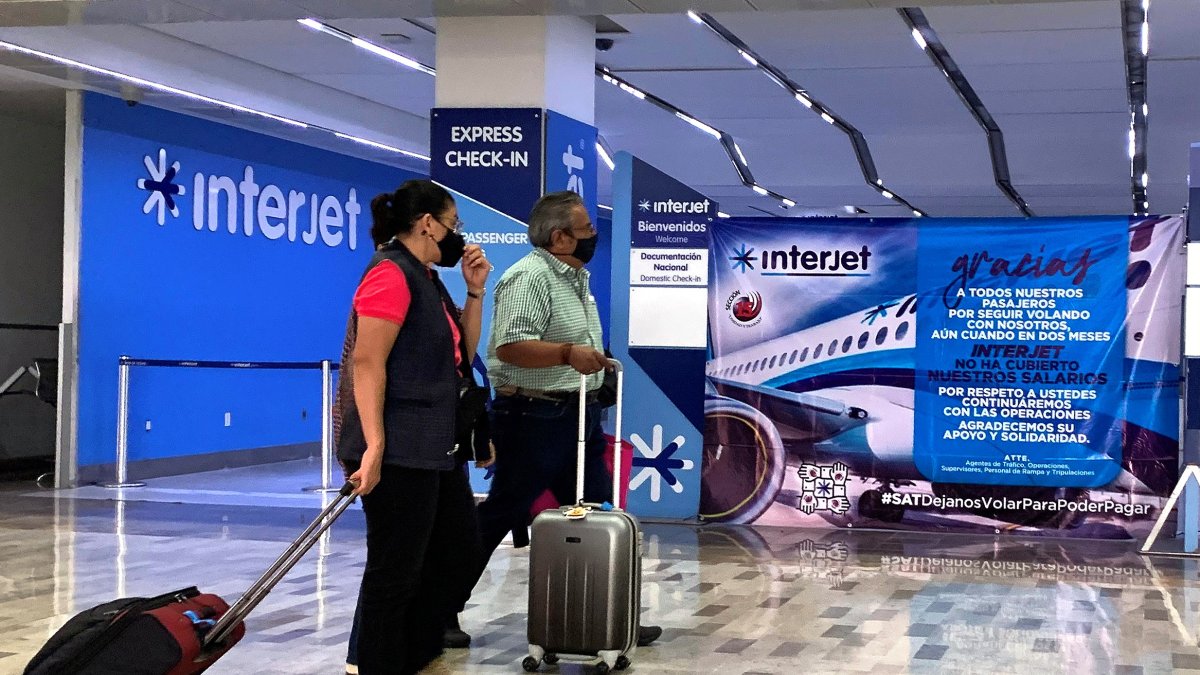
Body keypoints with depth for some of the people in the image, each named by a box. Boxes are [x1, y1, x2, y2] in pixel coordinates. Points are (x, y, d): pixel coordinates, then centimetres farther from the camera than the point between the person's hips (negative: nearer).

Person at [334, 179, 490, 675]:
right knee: (396, 568, -3)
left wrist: (475, 290, 10)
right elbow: (366, 364, -20)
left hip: (434, 449, 10)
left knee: (458, 551, 16)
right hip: (397, 452, -10)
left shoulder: (426, 280, 16)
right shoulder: (391, 274, -13)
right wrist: (374, 446, -25)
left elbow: (462, 355, 20)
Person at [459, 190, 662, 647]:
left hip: (579, 416, 9)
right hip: (534, 417, -9)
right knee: (501, 516, -1)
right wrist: (568, 353, -35)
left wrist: (595, 363, 21)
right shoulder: (528, 278, -16)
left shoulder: (576, 277, 15)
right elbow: (509, 346, -27)